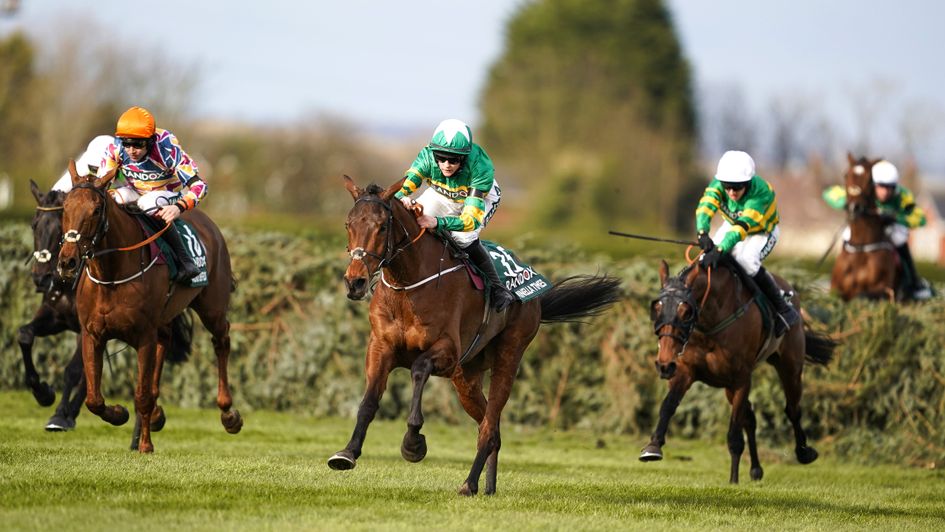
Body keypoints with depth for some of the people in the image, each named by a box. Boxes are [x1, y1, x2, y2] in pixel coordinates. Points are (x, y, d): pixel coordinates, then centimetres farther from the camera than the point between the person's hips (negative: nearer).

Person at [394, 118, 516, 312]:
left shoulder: (481, 167, -42)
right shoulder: (427, 157, -34)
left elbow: (471, 219, -48)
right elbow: (402, 187, -37)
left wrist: (437, 222, -64)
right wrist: (402, 198, -63)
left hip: (481, 197, -3)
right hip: (441, 194, 3)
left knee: (463, 238, -29)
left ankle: (496, 286, -11)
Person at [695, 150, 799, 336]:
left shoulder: (761, 192, -38)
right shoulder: (719, 183, -25)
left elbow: (743, 226, -48)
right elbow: (706, 205, -40)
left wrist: (720, 250, -60)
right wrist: (703, 233, -60)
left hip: (762, 232, -5)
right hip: (731, 226, 5)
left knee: (746, 261, -31)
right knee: (706, 259, -16)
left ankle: (784, 310, -18)